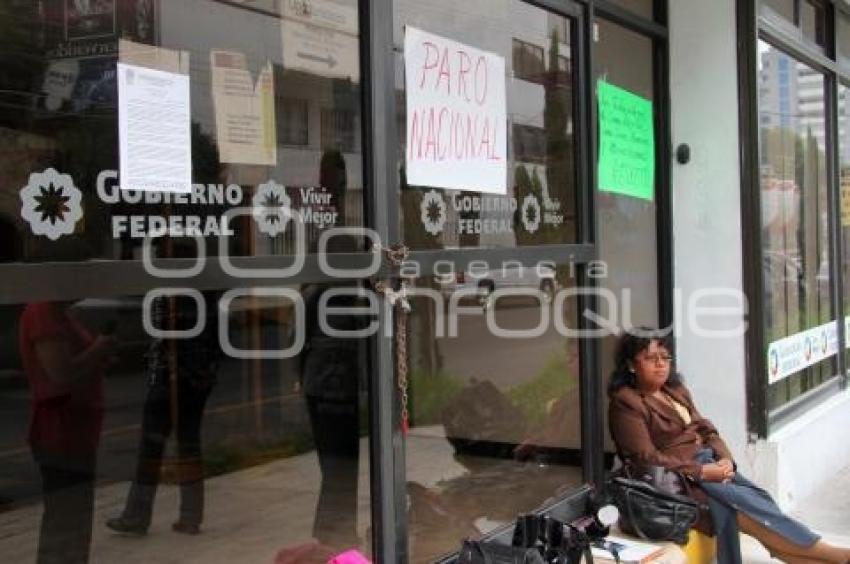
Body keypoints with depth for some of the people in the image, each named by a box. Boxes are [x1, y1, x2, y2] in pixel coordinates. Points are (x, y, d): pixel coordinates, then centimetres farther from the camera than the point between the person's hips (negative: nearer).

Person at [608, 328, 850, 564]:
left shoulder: (676, 390, 16)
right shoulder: (626, 403, -8)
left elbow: (705, 430, 14)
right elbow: (646, 459, -15)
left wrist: (725, 459, -7)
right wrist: (701, 472, -18)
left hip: (710, 464, 7)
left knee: (758, 498, -20)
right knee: (746, 506, -23)